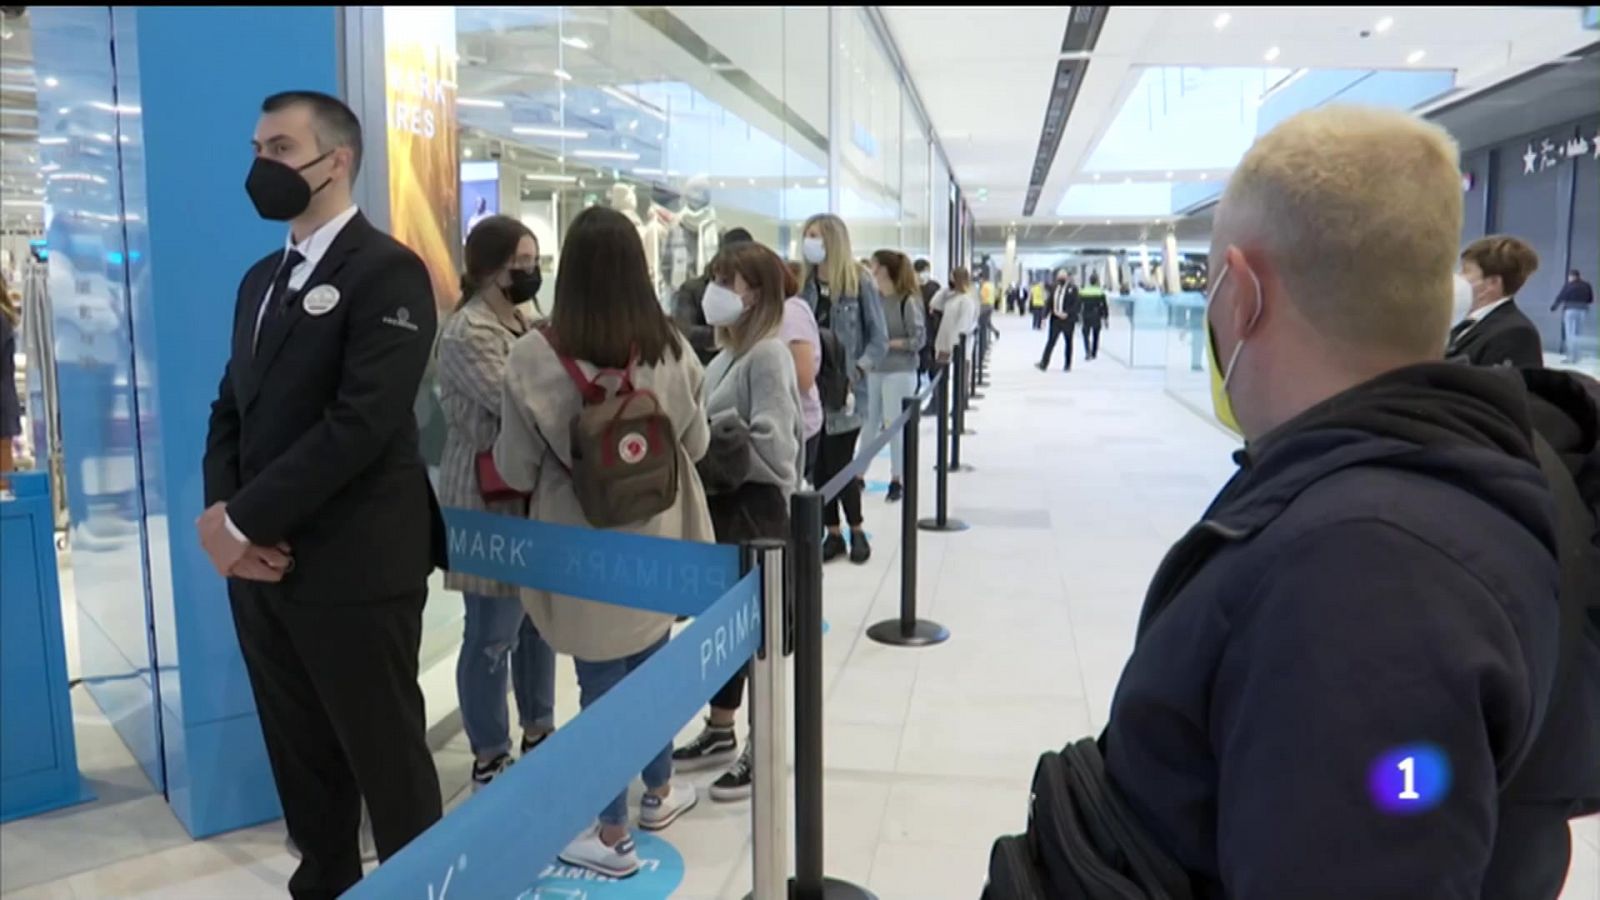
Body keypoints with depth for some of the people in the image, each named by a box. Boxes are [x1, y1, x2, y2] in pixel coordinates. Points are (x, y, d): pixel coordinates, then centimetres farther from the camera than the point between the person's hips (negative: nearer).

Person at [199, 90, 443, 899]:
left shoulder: (387, 272, -10)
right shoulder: (262, 279, 16)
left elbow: (362, 424, -20)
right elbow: (231, 408, 14)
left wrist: (241, 521, -16)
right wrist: (222, 515, -4)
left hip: (353, 569, -7)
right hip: (261, 564, 8)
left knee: (387, 763, 6)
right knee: (300, 761, 18)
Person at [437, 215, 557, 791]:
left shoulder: (522, 323, 13)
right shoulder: (468, 333, -16)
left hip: (534, 497, 9)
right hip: (490, 504, -9)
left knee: (539, 619, 15)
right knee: (493, 634, 0)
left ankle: (538, 733, 30)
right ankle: (489, 759, 15)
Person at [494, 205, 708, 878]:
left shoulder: (534, 356, -18)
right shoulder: (671, 349, -9)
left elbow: (517, 471, -10)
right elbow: (697, 445, 5)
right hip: (655, 541, 4)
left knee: (602, 685, 8)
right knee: (653, 670, 21)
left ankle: (613, 837, 23)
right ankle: (659, 793, 41)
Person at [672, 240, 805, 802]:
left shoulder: (768, 354, -16)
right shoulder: (728, 352, 10)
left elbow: (770, 444, -22)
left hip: (755, 506, -9)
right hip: (721, 503, 9)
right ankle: (720, 732, 33)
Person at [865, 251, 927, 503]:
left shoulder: (908, 301, -11)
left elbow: (919, 339, -10)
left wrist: (887, 343, -16)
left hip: (899, 373, -4)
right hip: (872, 371, 4)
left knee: (896, 427, 3)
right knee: (868, 425, 9)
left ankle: (897, 480, 16)